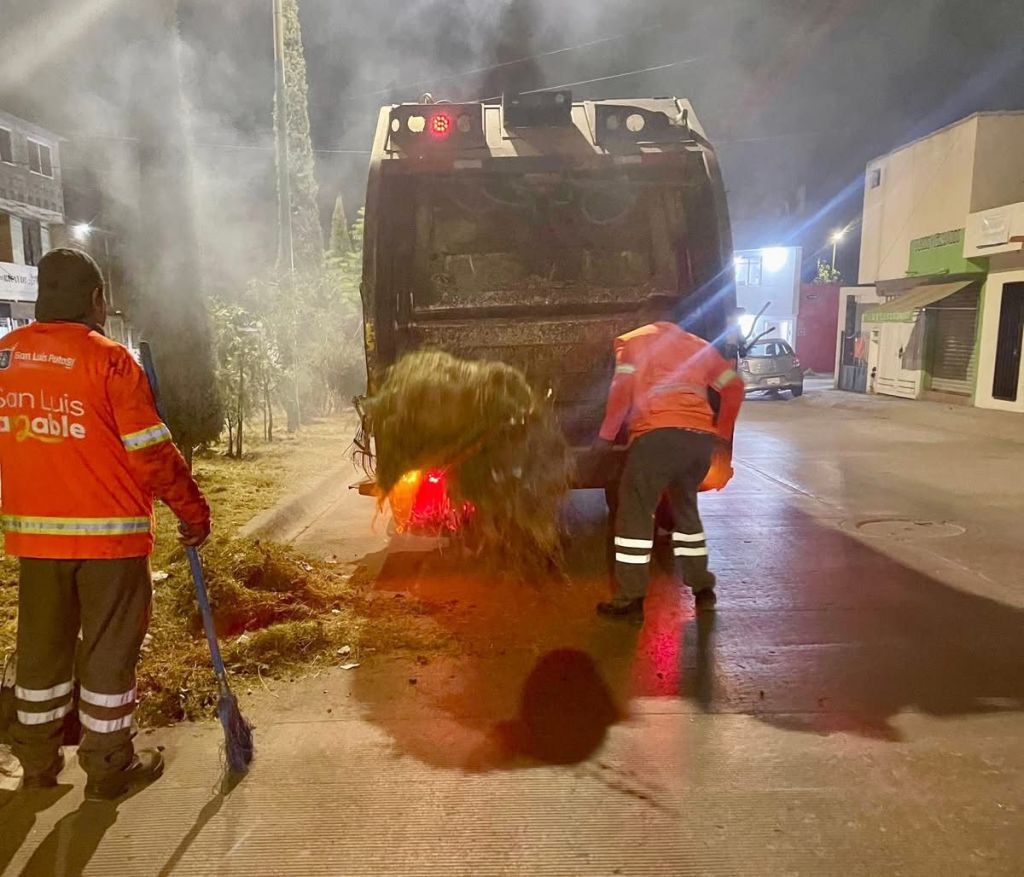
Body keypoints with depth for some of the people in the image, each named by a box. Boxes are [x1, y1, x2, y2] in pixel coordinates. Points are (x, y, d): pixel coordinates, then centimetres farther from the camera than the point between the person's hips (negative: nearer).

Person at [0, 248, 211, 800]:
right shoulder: (107, 359, -13)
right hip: (107, 532, -5)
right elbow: (151, 453, -15)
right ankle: (109, 770, 18)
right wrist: (195, 512, -5)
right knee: (109, 650, 6)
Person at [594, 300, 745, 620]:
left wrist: (606, 435, 12)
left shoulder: (632, 342, 17)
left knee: (635, 513, 3)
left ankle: (629, 600, 2)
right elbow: (734, 387, 22)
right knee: (686, 507, 24)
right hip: (700, 437, 5)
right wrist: (721, 434, 29)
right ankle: (703, 590, 26)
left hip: (659, 434, -5)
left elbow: (622, 390, 3)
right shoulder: (699, 345, 29)